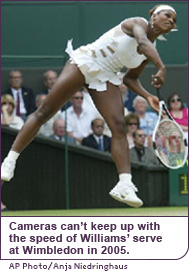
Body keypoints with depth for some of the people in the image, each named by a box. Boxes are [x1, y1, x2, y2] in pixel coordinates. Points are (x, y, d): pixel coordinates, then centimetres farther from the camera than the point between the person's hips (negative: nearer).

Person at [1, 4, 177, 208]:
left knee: (119, 127, -13)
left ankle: (124, 186, -21)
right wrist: (161, 68, -47)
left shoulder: (151, 52, 11)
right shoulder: (138, 23, -8)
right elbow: (143, 42, -32)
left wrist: (148, 96, 2)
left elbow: (130, 78, 20)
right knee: (44, 113, -6)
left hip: (105, 79, 6)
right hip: (84, 63, -6)